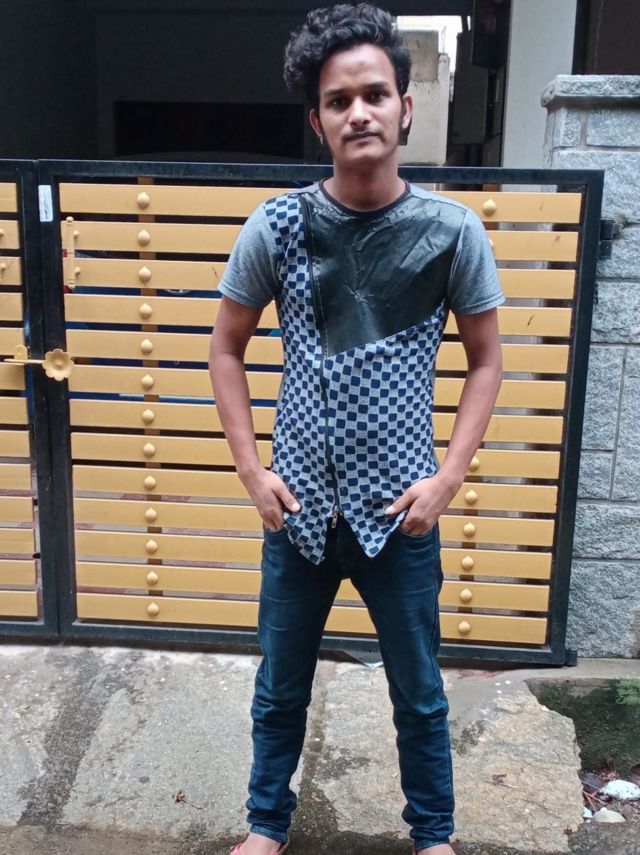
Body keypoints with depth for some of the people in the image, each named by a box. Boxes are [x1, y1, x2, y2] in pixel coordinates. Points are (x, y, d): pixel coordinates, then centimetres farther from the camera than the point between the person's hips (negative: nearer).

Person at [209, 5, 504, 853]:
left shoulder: (452, 229, -8)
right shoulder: (275, 226, -6)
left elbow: (485, 358, 1)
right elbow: (227, 350, 4)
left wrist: (447, 478, -7)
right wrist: (252, 470, -4)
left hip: (400, 512, 0)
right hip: (299, 507, 1)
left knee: (420, 695, 17)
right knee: (281, 689, 19)